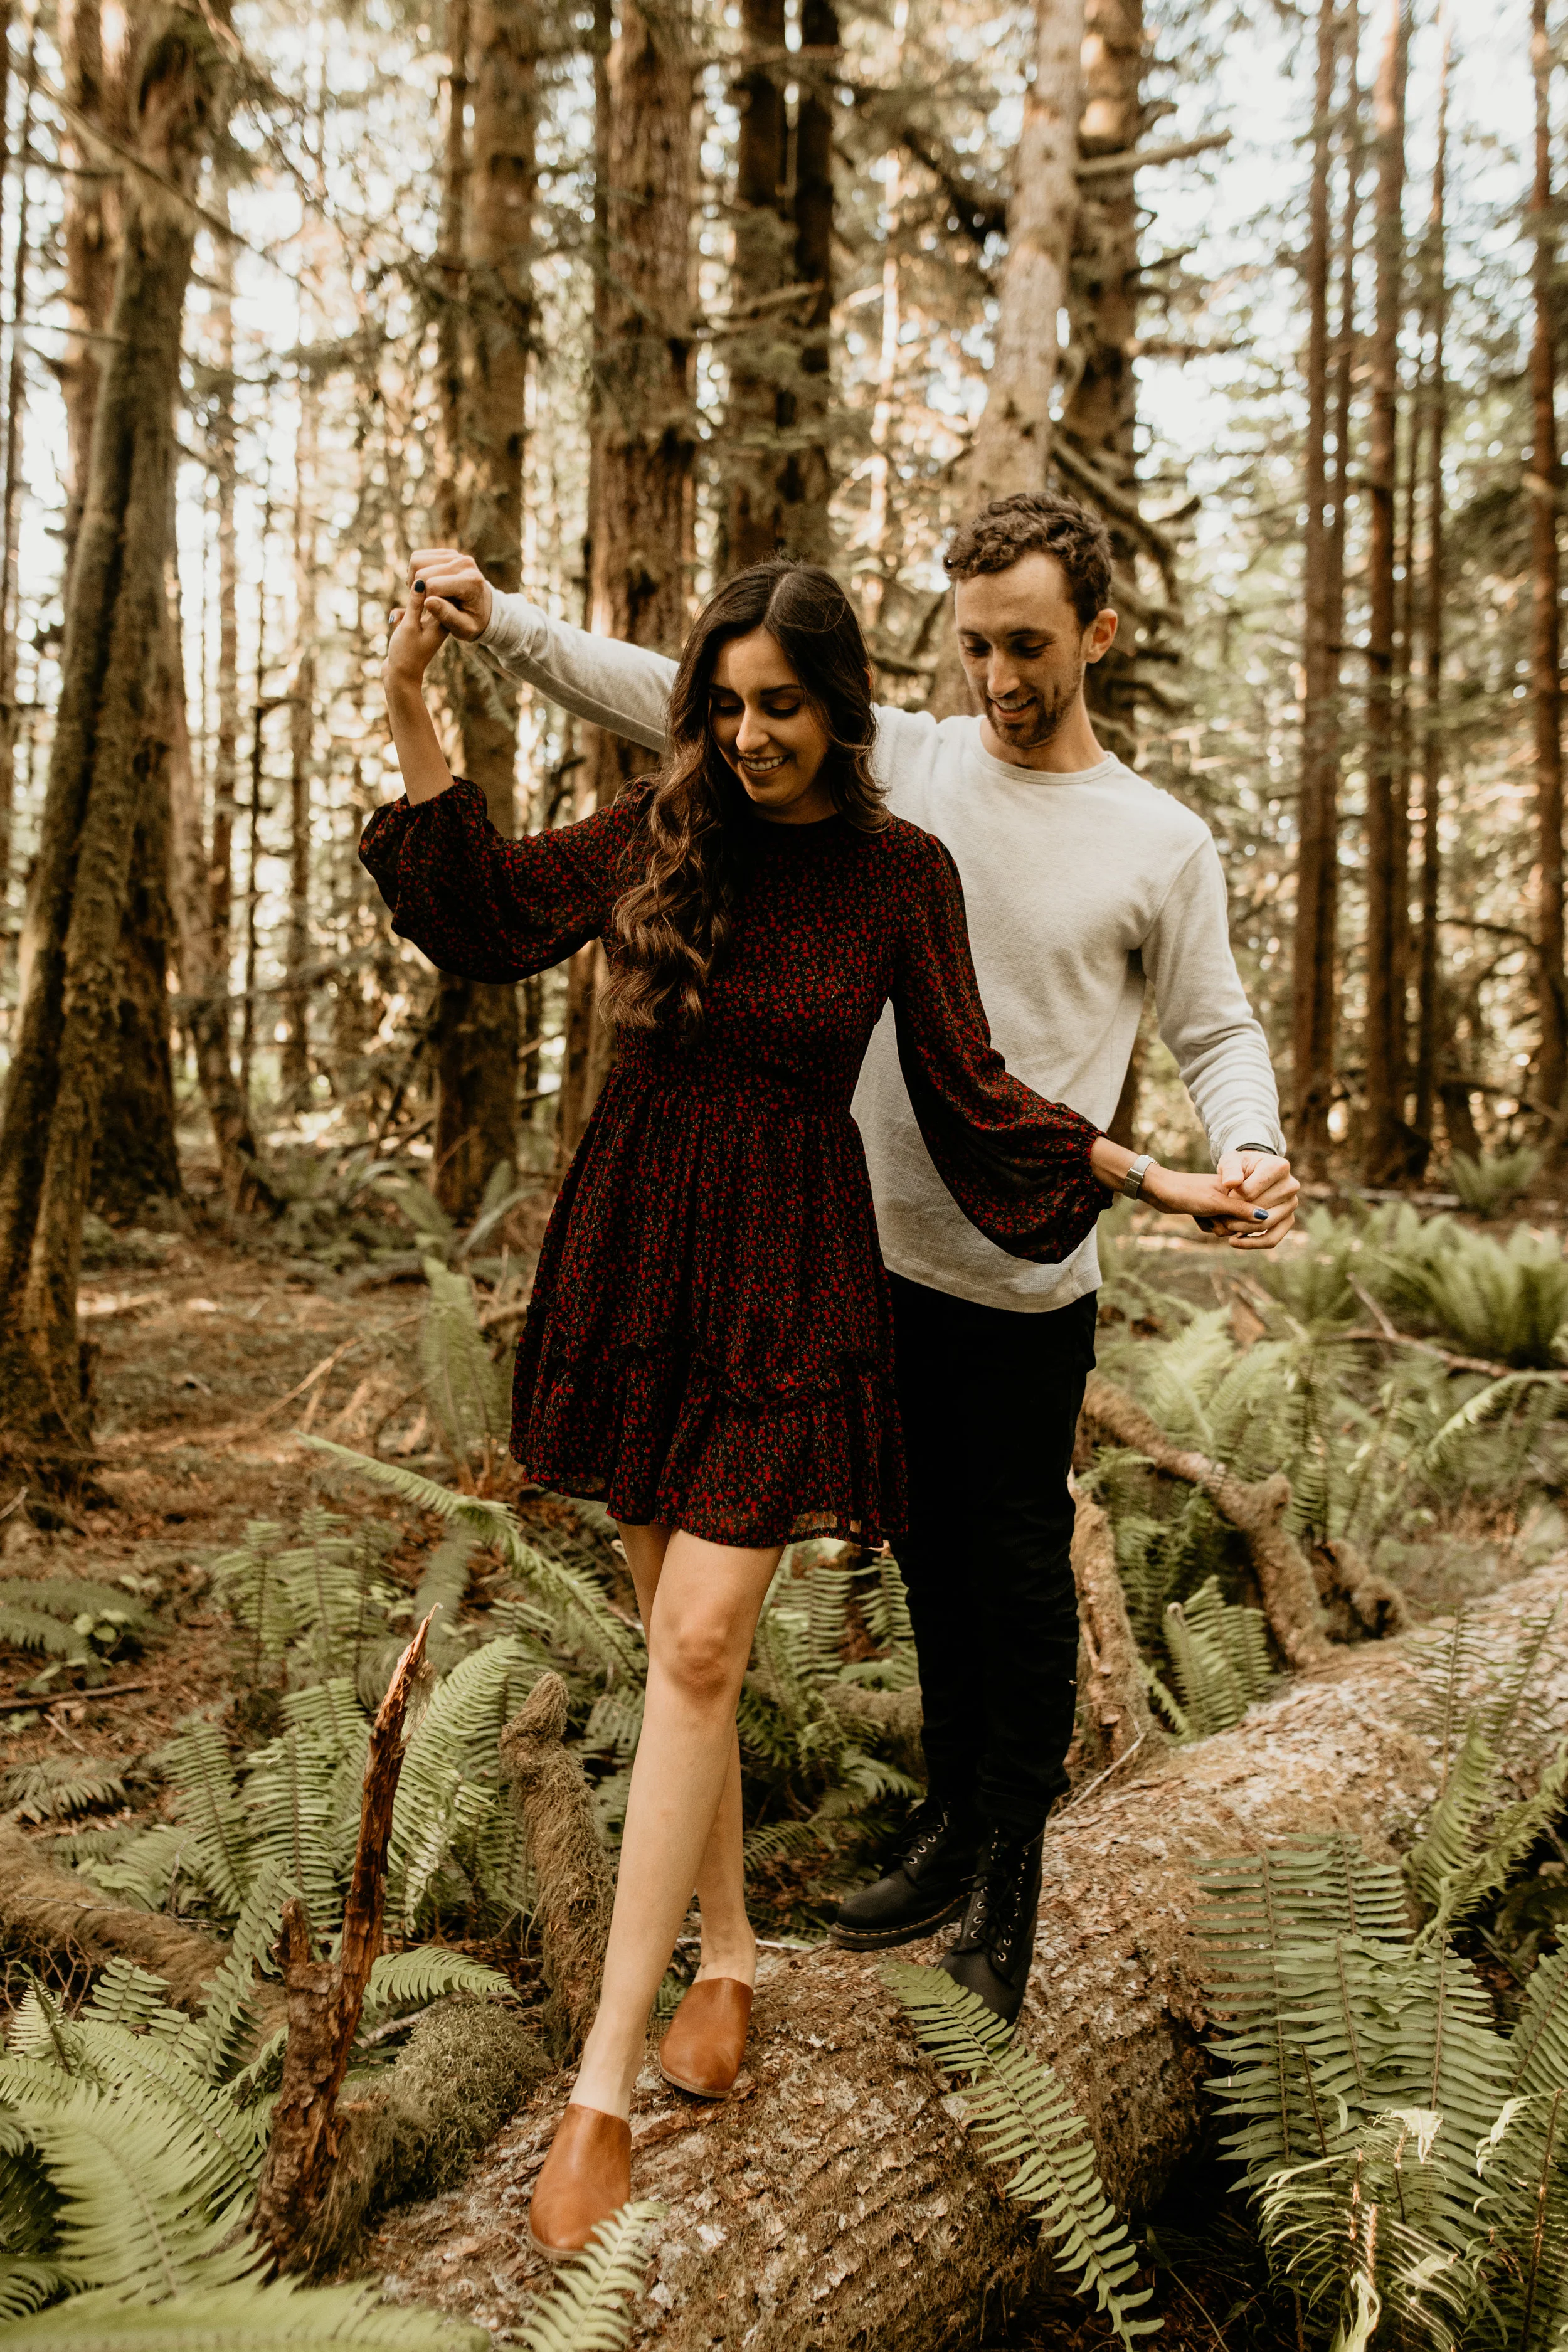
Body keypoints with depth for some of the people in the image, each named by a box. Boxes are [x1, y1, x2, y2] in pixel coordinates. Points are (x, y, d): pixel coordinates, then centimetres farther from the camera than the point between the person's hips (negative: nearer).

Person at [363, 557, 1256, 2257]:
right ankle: (727, 1957, 31)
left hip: (786, 1280, -3)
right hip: (632, 1255, 3)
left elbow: (966, 1092, 0)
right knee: (675, 1638, 11)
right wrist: (411, 717, -6)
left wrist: (1149, 1178, -7)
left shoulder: (902, 873, -3)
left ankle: (605, 2085, 0)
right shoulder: (661, 831, 2)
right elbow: (494, 916, 0)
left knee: (700, 1645, -8)